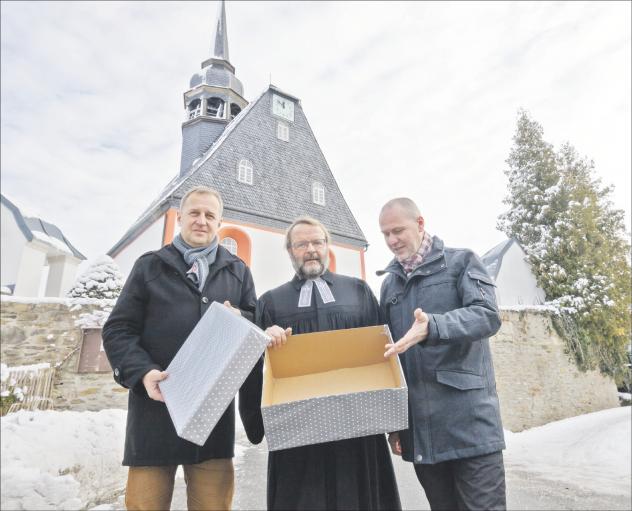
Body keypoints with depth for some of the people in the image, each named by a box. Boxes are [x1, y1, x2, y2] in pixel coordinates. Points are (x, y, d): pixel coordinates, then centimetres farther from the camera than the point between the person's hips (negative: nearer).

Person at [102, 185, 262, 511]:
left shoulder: (237, 271, 14)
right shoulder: (150, 266, 8)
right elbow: (118, 330, 3)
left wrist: (241, 319, -12)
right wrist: (142, 372, -14)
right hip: (157, 406, -1)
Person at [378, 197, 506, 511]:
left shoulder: (461, 262, 1)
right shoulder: (390, 284, 13)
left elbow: (487, 315, -15)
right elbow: (387, 351, 14)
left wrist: (432, 327, -33)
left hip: (468, 421, -4)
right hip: (419, 428, 4)